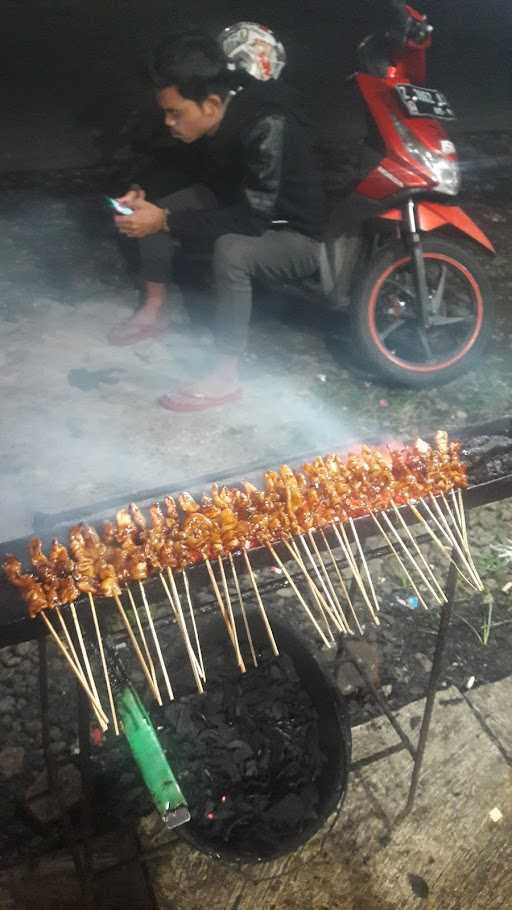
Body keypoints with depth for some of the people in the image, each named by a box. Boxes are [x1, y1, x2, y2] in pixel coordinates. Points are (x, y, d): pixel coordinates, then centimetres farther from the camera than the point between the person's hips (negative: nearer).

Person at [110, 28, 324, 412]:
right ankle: (154, 311, 9)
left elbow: (252, 218, -35)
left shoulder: (267, 126, -32)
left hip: (296, 235, -8)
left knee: (230, 251, -38)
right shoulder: (211, 120, -8)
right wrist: (147, 195, -6)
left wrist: (166, 221, -35)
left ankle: (226, 377, -28)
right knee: (155, 211, -4)